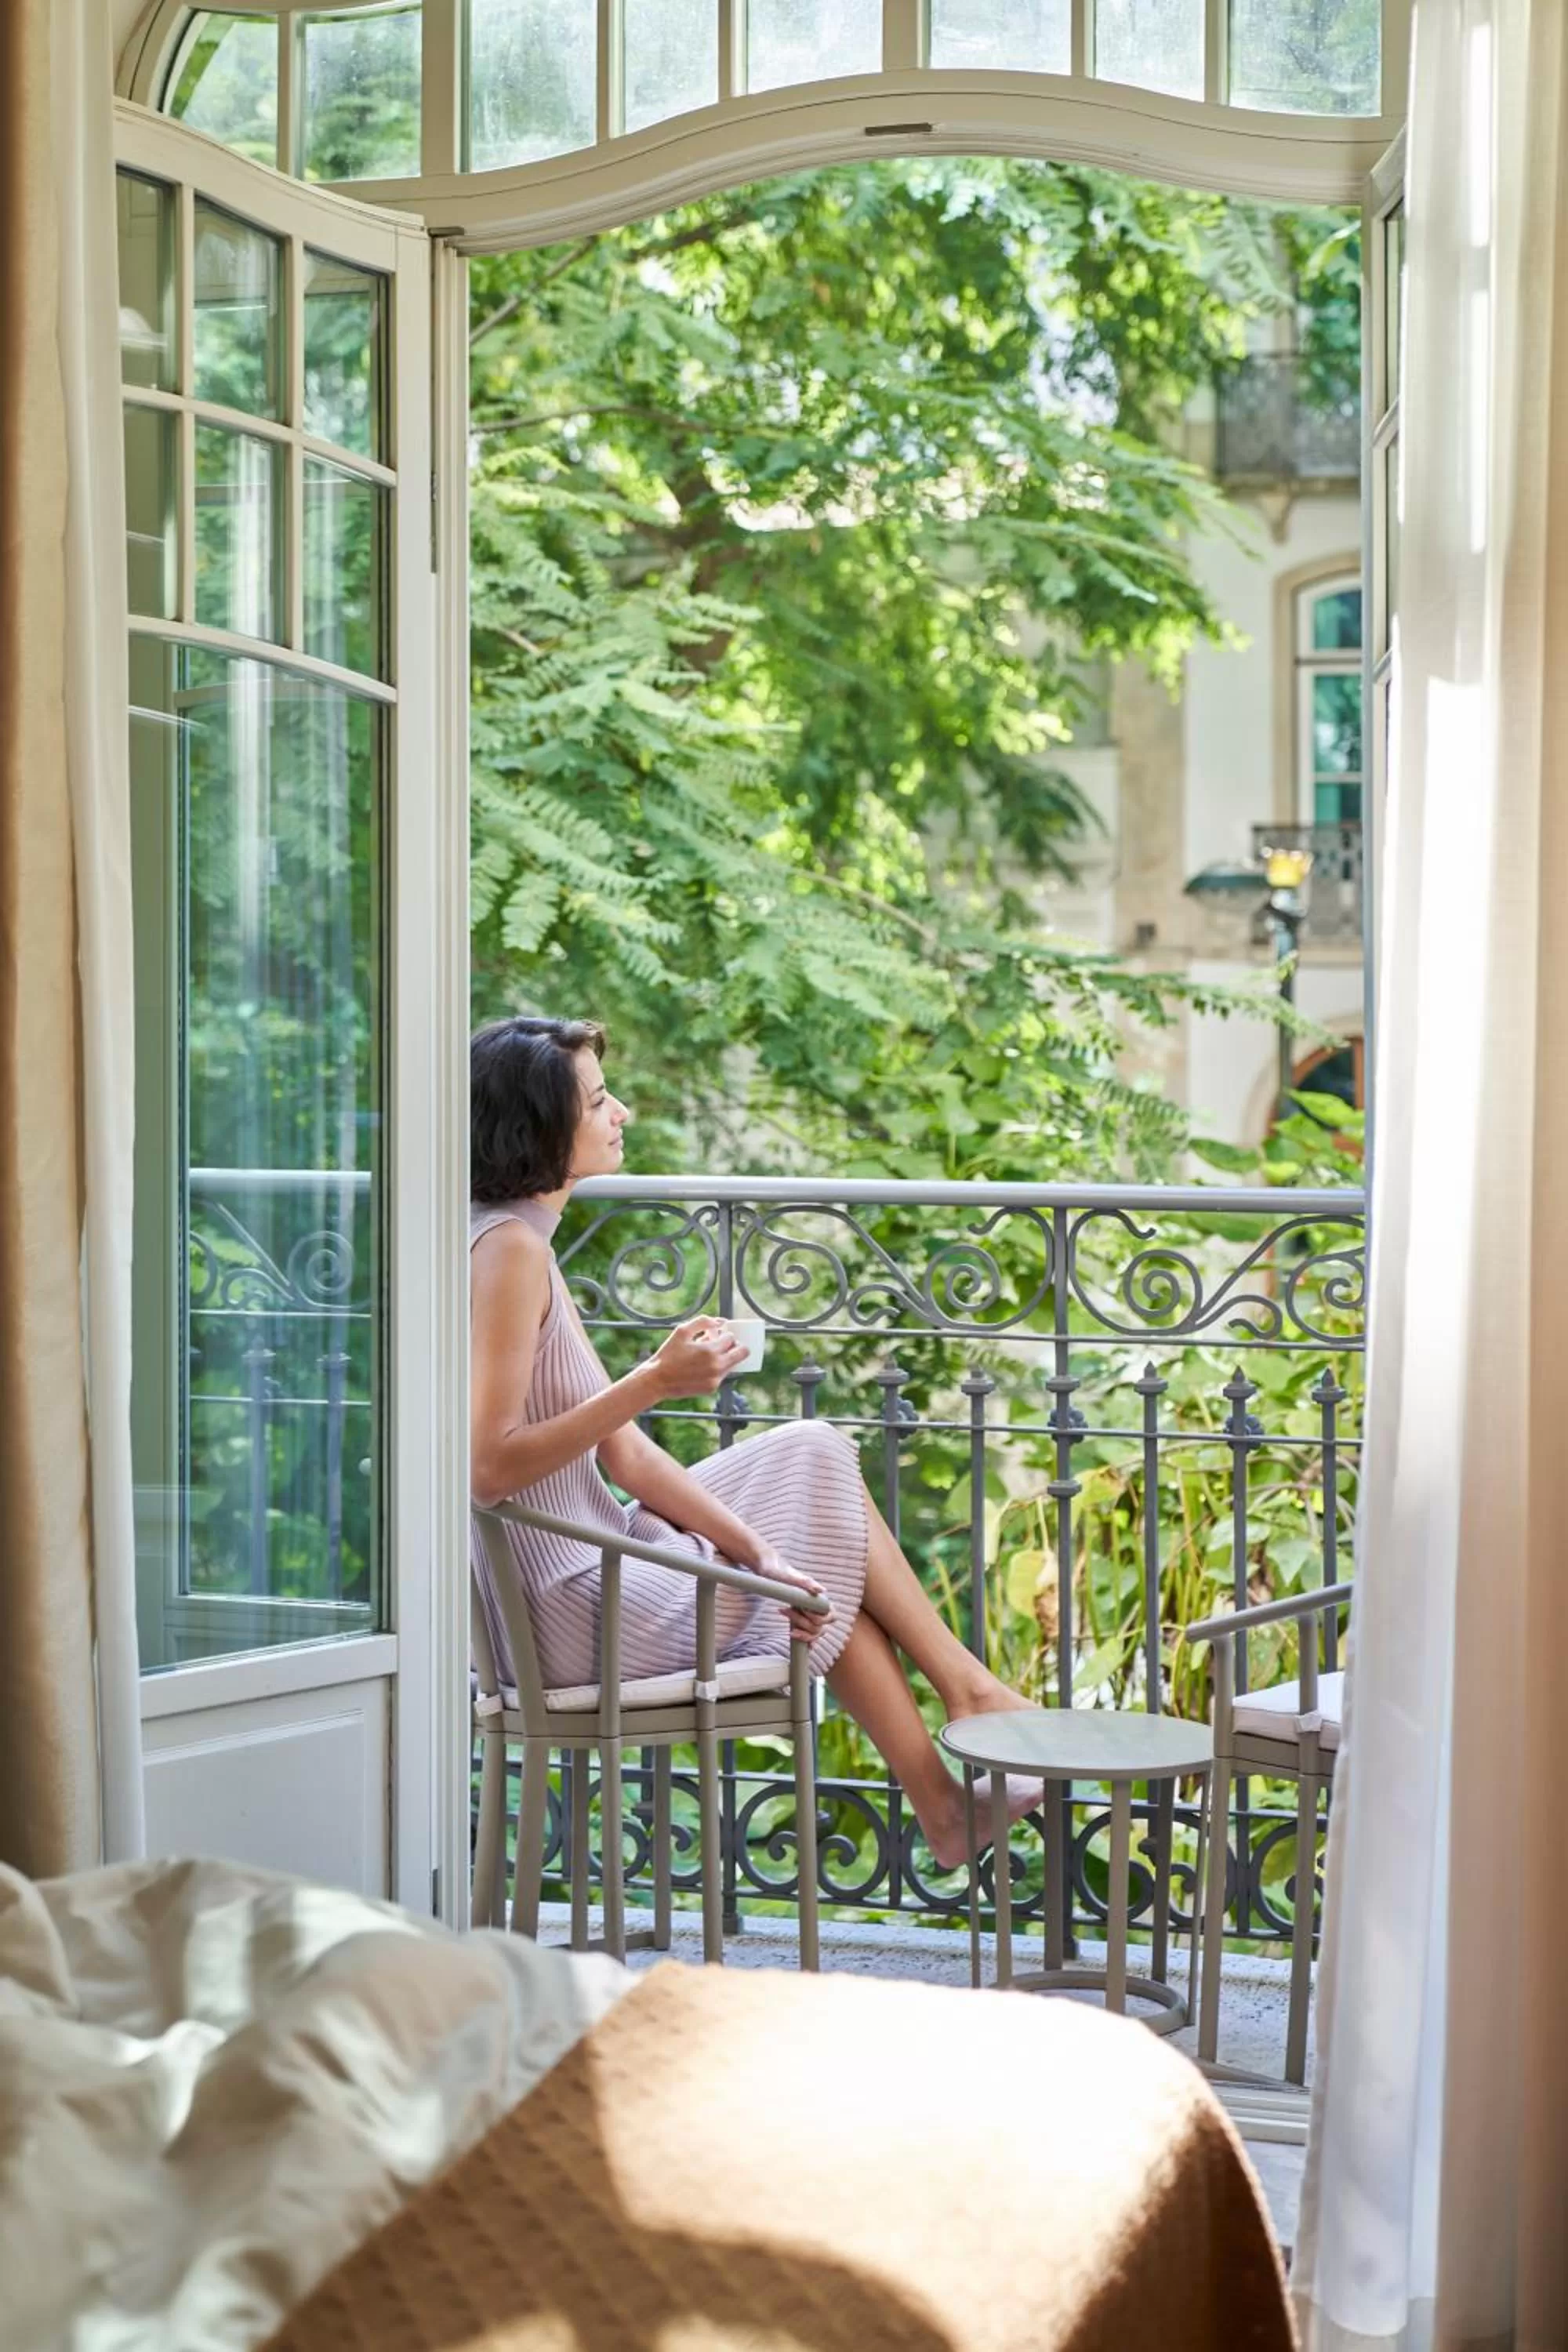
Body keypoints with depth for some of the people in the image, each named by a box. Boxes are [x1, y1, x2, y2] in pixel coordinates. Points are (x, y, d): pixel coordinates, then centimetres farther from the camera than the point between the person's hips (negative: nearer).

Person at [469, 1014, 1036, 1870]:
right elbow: (488, 1466, -25)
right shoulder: (507, 1248, -18)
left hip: (584, 1584, 9)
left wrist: (756, 1550, -1)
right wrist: (656, 1382, -25)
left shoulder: (522, 1244, 12)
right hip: (574, 1612, -9)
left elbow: (624, 1453, 9)